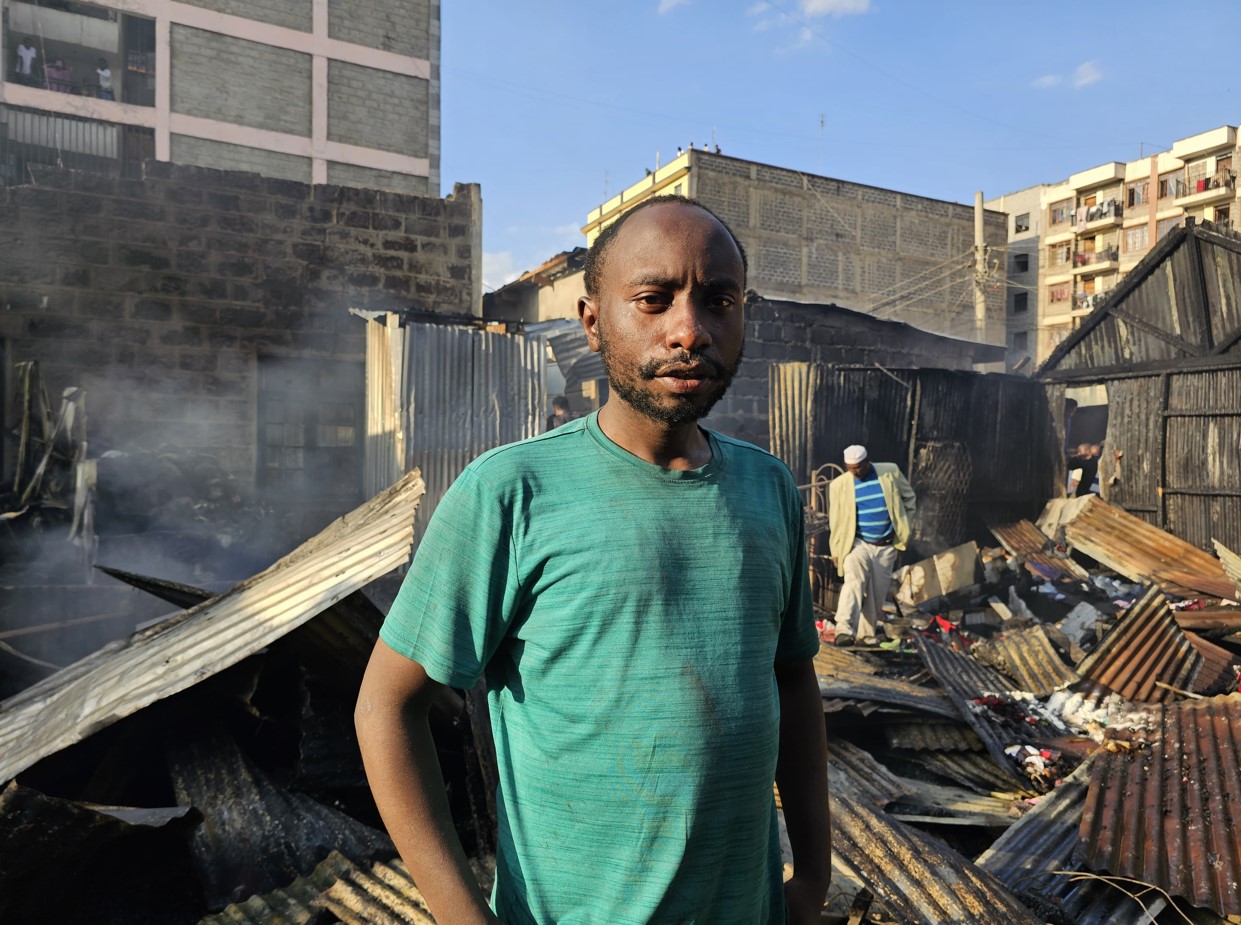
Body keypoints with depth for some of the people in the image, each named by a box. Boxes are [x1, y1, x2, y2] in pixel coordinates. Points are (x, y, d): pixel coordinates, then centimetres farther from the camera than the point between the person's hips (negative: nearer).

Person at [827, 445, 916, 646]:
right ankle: (844, 630, -34)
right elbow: (835, 521, 2)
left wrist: (903, 527, 5)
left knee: (878, 592, 7)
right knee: (854, 581, -25)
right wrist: (835, 550, 1)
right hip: (857, 544, -2)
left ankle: (867, 633, 25)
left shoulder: (890, 472, -3)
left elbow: (910, 498, 11)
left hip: (886, 547, 2)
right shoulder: (839, 485, -4)